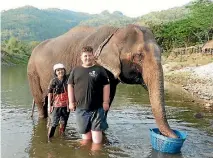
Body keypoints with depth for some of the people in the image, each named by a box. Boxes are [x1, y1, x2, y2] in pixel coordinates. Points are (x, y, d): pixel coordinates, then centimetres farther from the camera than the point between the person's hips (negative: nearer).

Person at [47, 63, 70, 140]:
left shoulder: (67, 80, 1)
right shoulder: (53, 81, -5)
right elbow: (50, 93, -3)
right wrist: (49, 105, -6)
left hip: (65, 105, 3)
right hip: (56, 105, -3)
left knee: (63, 122, 13)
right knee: (53, 123, -4)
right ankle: (49, 138, 7)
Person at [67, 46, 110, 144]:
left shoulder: (99, 70, 1)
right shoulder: (75, 70, 9)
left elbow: (106, 86, -1)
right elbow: (70, 85, 9)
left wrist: (105, 102, -7)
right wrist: (71, 102, 2)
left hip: (97, 107, -2)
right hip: (81, 107, 3)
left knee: (96, 129, 0)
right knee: (85, 131, 14)